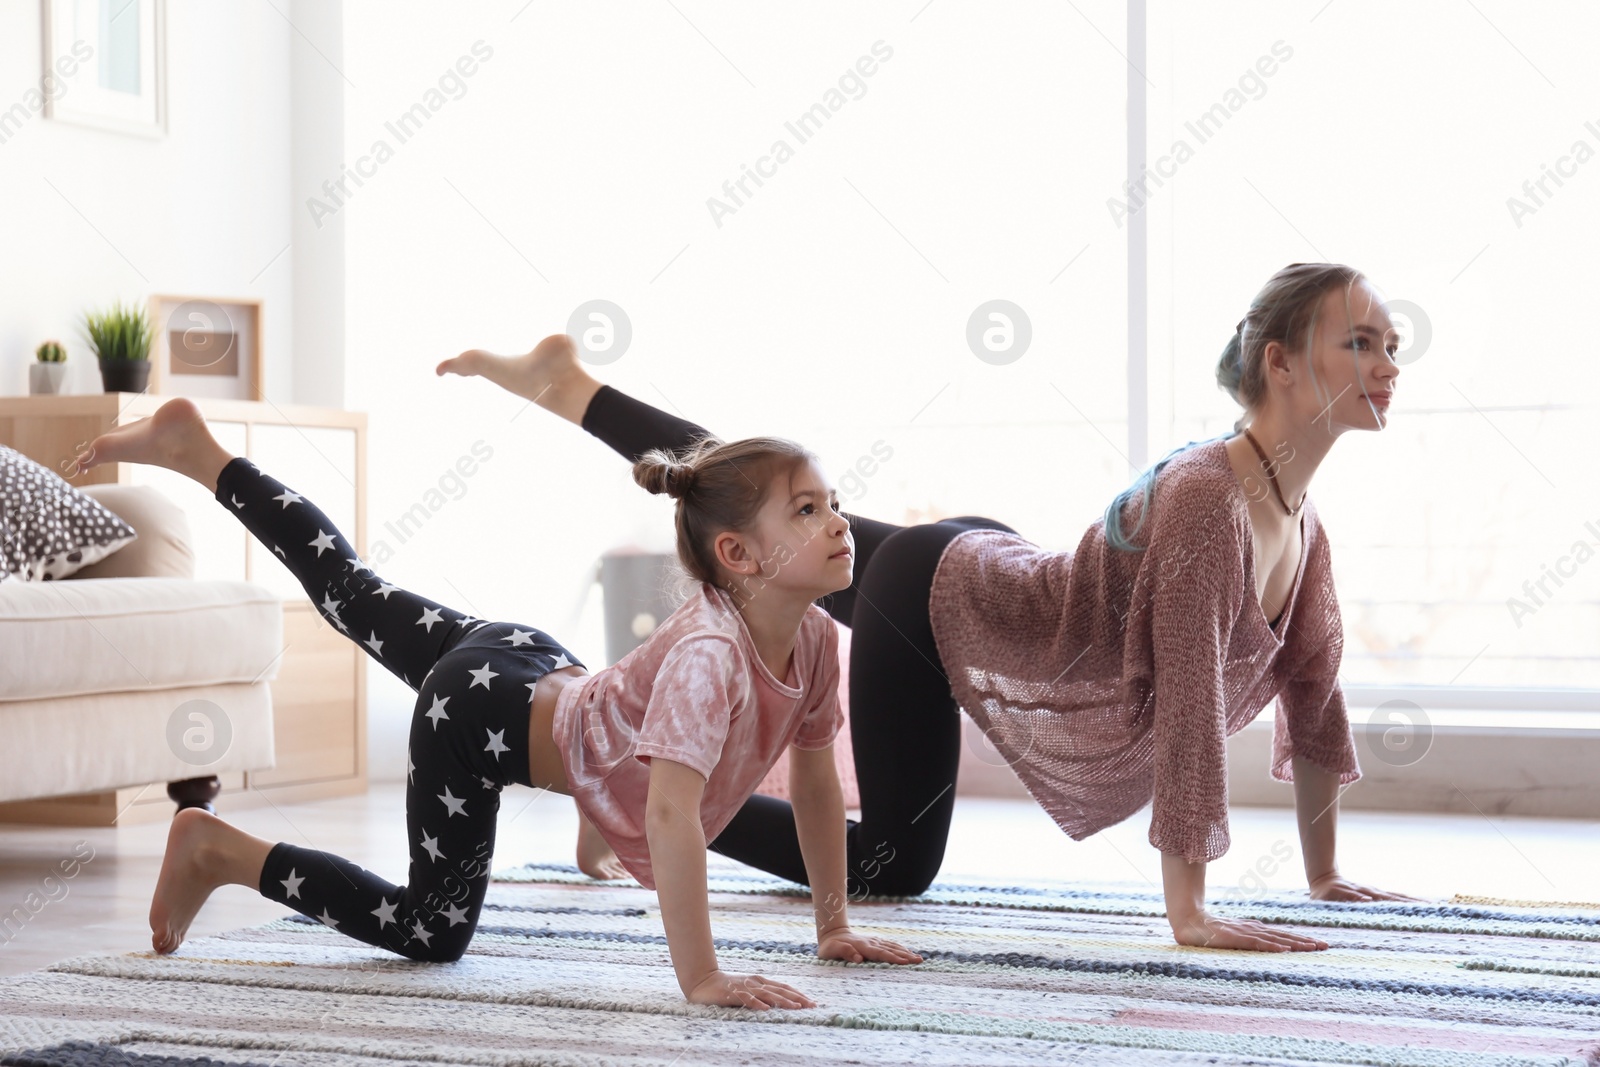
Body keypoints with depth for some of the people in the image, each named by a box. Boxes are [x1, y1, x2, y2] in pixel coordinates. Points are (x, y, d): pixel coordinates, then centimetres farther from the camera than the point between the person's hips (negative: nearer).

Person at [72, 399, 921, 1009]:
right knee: (432, 929, 2)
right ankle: (218, 850, 12)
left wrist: (834, 927, 0)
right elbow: (670, 814, -46)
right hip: (483, 713, -8)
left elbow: (816, 780, -2)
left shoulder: (816, 640, -15)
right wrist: (700, 980, -45)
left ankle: (197, 451, 38)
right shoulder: (710, 652, -39)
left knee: (356, 597, 26)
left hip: (537, 673, 8)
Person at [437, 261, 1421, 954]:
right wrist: (1189, 914, -36)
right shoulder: (1208, 496, -34)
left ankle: (569, 384, 35)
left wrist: (1326, 877, 3)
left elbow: (1312, 688, 0)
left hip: (987, 575, 8)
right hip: (938, 599, -8)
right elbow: (1188, 704, -37)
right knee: (890, 868, 5)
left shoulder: (1299, 517, -8)